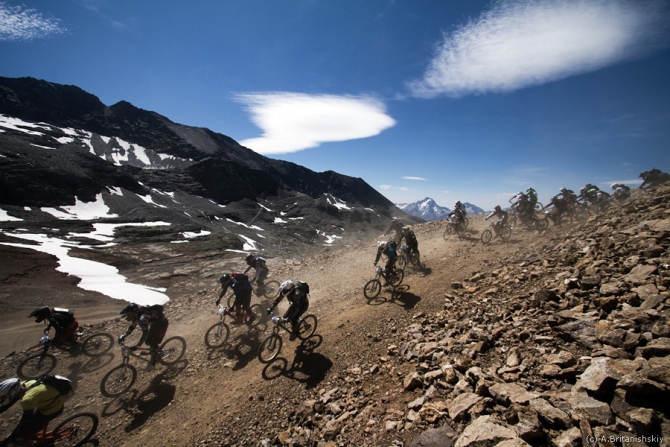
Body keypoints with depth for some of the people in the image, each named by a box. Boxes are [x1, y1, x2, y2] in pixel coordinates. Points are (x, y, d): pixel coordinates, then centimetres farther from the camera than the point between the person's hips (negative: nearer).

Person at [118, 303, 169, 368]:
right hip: (155, 323, 9)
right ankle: (156, 351, 34)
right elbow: (131, 327, 8)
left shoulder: (142, 317, -35)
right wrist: (123, 336, -1)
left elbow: (145, 332, -42)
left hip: (162, 323, -9)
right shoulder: (136, 316, -8)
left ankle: (152, 363, 11)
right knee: (148, 342, 10)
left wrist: (137, 346, -44)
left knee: (153, 344, -6)